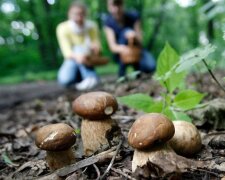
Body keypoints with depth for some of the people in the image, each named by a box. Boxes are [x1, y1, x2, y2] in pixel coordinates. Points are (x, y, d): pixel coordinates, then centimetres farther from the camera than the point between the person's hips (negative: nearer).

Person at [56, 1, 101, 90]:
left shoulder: (91, 26, -7)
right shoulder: (63, 28, -13)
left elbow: (97, 46, -8)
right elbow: (67, 51, -23)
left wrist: (95, 47, -34)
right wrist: (76, 56, -47)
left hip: (87, 60, 1)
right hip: (72, 60, 0)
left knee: (79, 49, -33)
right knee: (64, 80, -31)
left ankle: (90, 77, -32)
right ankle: (92, 76, -18)